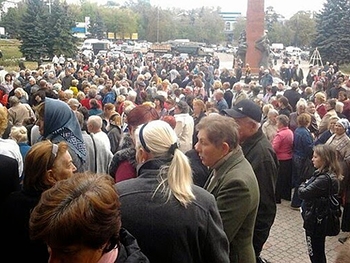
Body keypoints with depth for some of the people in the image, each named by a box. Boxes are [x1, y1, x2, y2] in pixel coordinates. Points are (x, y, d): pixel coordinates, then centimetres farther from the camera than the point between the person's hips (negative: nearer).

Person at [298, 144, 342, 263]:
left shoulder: (324, 179, -28)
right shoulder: (326, 174, 3)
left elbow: (303, 193, -25)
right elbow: (312, 191, 9)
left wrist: (303, 185, -7)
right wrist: (306, 185, -9)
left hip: (315, 221, -9)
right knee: (318, 252, 23)